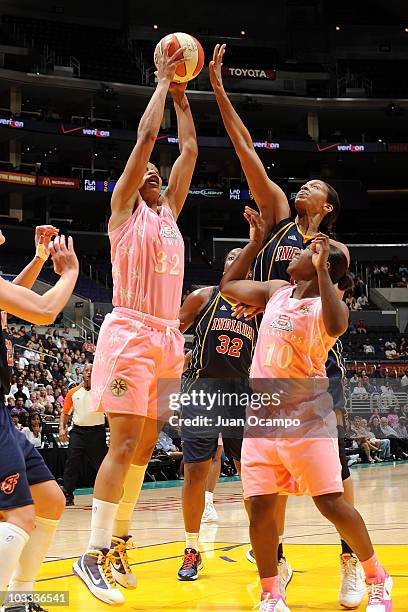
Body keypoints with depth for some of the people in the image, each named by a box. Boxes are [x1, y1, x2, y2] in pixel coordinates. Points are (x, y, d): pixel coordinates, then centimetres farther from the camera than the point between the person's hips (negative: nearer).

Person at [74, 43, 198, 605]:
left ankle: (118, 543, 14)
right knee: (124, 442, -13)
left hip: (167, 336, 7)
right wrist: (164, 82, 4)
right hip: (130, 332, -7)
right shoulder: (124, 209, 2)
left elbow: (189, 149, 20)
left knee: (144, 446, 7)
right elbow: (146, 136, -5)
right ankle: (94, 553, -12)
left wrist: (181, 95, 21)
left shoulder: (168, 210, 20)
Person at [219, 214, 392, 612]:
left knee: (332, 504, -5)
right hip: (263, 415, 6)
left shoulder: (326, 304, -9)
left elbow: (335, 326, -33)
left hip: (307, 418, -6)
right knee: (259, 506, 0)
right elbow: (228, 286, 25)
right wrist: (255, 241, 22)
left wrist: (321, 269, -32)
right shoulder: (276, 292, 11)